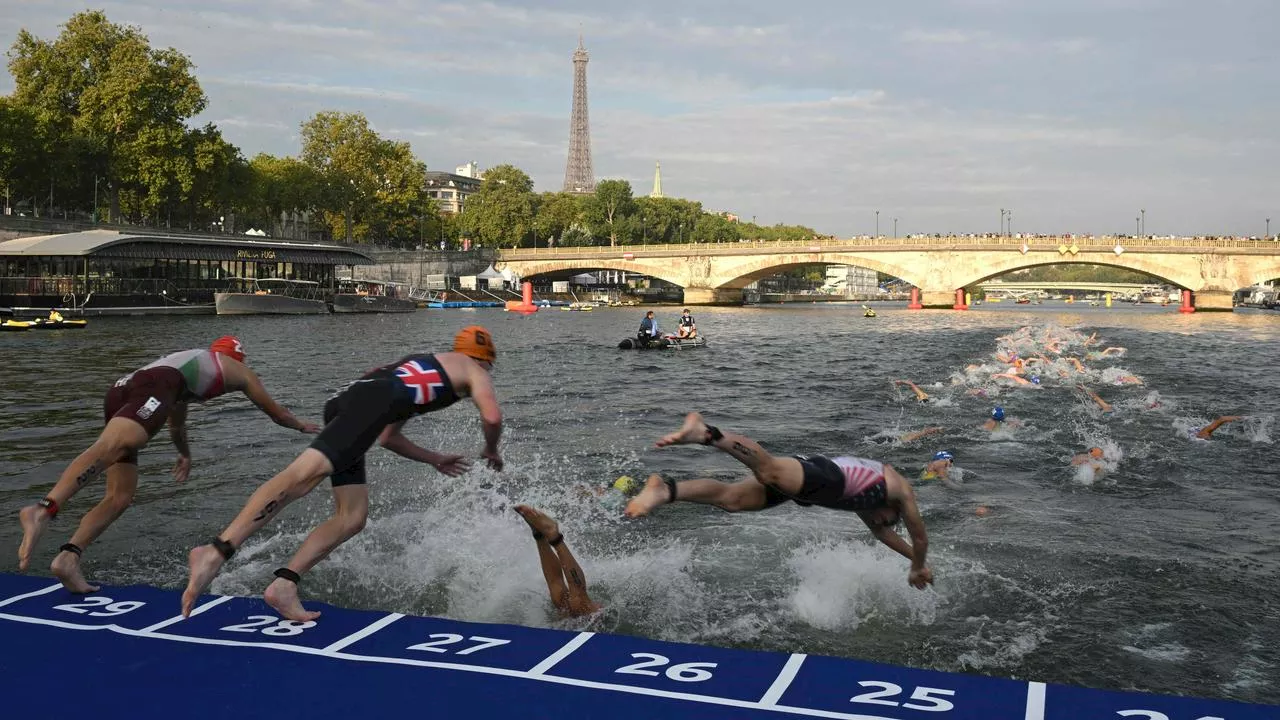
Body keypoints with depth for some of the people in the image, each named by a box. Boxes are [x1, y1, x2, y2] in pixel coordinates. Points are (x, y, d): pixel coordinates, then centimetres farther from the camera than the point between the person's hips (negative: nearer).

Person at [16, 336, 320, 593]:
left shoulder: (189, 360, 46)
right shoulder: (237, 369, 31)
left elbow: (176, 424, 61)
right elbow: (274, 411, 43)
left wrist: (185, 453, 78)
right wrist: (302, 425, 62)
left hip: (119, 390, 7)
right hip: (154, 387, -7)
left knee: (120, 497, 5)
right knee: (110, 447, -31)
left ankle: (68, 557, -12)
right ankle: (43, 510, -54)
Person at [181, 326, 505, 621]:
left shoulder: (421, 367, 42)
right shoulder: (473, 370, 22)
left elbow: (388, 437, 44)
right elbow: (492, 417, 3)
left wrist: (436, 460, 51)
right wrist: (491, 450, 24)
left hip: (344, 402, 9)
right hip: (372, 400, -9)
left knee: (352, 517, 6)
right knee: (304, 474, -25)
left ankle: (284, 584, -5)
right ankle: (216, 551, -39)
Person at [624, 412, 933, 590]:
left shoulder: (867, 497, 47)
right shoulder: (903, 491, 30)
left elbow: (879, 531, 60)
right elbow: (921, 537, 35)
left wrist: (913, 558, 68)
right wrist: (918, 568, 54)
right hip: (826, 476, -7)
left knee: (732, 498, -8)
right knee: (769, 471, -33)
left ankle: (666, 490, -27)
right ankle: (706, 433, -54)